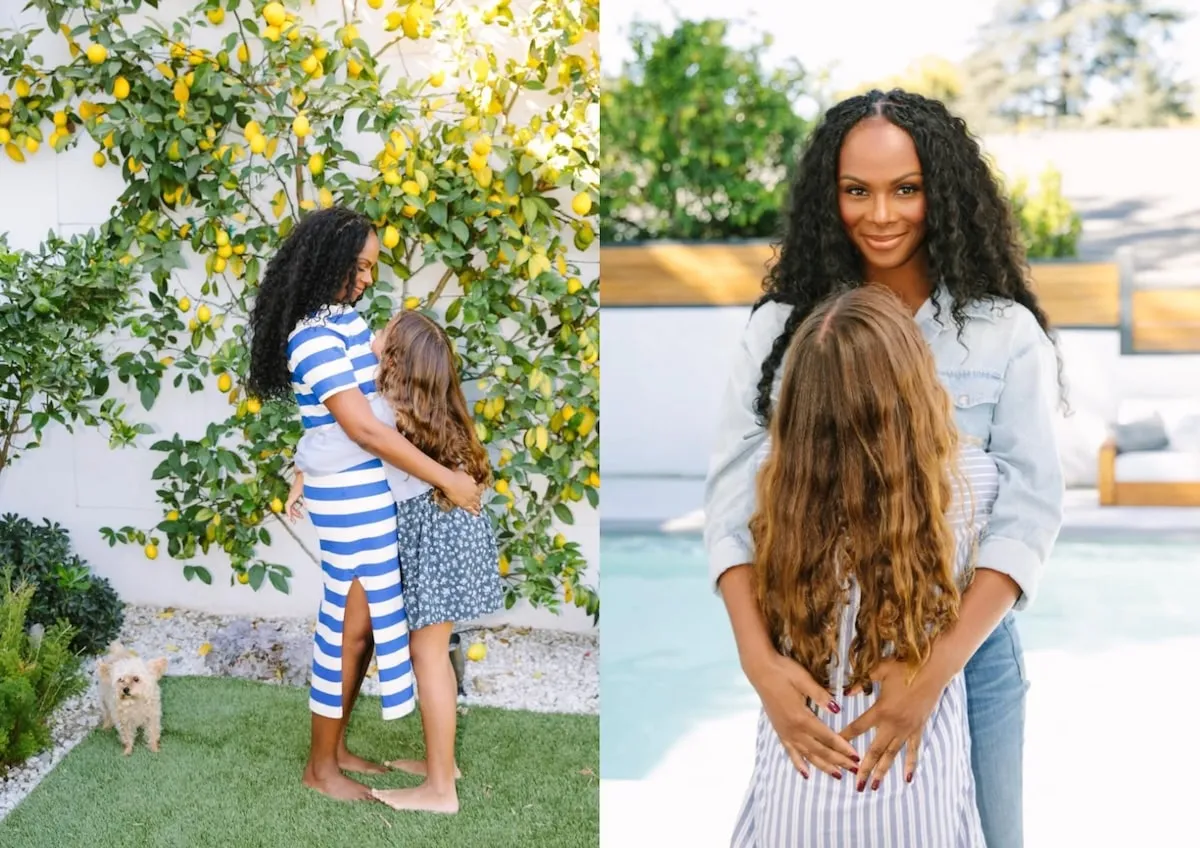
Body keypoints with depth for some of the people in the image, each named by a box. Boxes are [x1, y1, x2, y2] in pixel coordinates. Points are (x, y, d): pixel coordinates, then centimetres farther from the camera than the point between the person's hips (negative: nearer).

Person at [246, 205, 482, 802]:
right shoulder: (315, 339, -22)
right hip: (349, 492, -9)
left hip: (367, 485, 9)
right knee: (351, 624, 1)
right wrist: (445, 478, -21)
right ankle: (321, 768, 15)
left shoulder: (342, 317, 8)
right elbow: (363, 428, -25)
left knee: (361, 619, 16)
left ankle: (336, 749, 28)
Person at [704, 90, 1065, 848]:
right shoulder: (782, 327, -1)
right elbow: (733, 501, -7)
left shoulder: (1007, 332, -4)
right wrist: (760, 661, -22)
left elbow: (1031, 508, -11)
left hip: (966, 647, 0)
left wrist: (936, 668, -24)